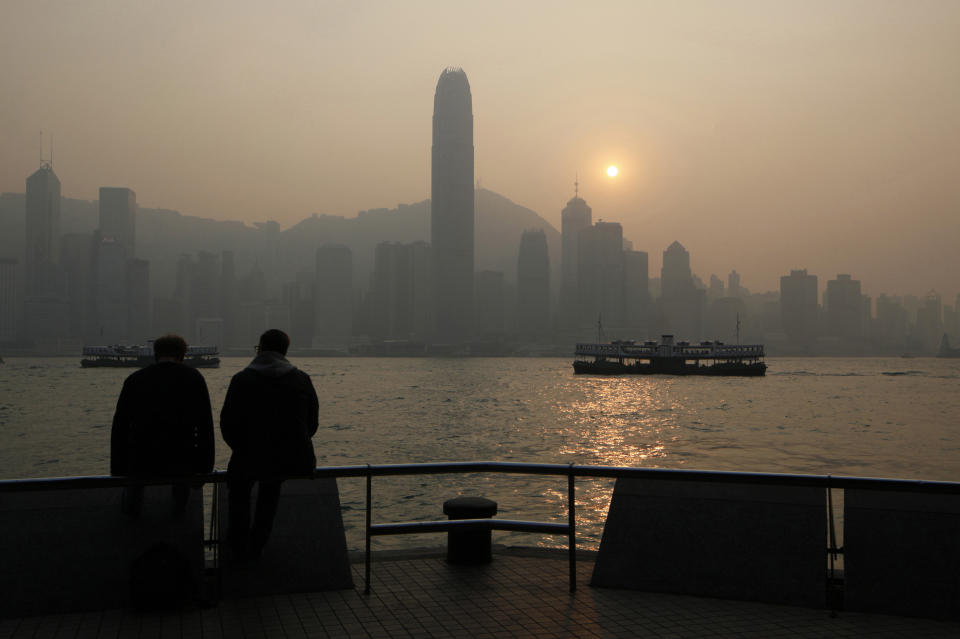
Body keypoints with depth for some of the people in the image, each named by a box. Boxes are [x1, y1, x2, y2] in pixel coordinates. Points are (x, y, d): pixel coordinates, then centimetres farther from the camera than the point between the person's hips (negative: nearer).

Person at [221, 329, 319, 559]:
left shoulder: (242, 379, -4)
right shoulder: (302, 379, 3)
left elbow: (228, 426, -1)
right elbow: (312, 424, 7)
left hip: (252, 460, -2)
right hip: (297, 463, 2)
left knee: (238, 478, 32)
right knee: (271, 482, 34)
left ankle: (240, 543, 40)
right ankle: (257, 543, 41)